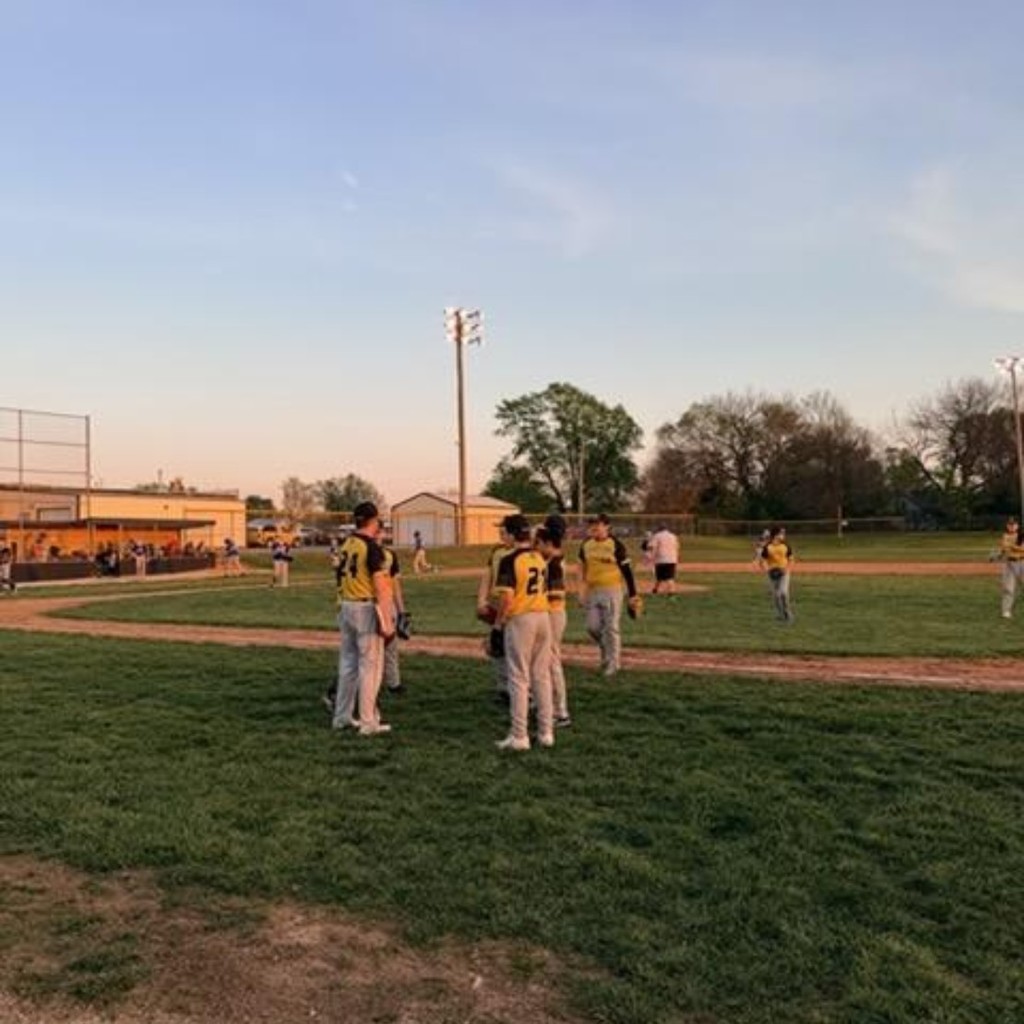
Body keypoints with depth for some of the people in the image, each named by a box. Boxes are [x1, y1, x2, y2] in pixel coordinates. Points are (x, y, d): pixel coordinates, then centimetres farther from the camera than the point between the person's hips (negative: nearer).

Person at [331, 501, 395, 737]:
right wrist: (387, 622, -18)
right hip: (366, 609, -8)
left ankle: (342, 717, 22)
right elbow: (381, 587, -18)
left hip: (345, 608, 8)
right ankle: (368, 723, 3)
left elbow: (344, 579, 11)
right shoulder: (372, 547, -14)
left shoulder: (345, 545, 9)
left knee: (347, 663, 15)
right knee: (370, 665, -1)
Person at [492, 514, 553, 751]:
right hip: (543, 617, 6)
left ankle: (519, 736, 4)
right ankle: (546, 732, 18)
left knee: (519, 678, 1)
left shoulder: (510, 560, -14)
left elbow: (507, 597, -18)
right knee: (542, 676, 12)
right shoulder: (540, 558, 8)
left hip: (520, 620, -6)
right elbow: (544, 590, 9)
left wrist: (498, 623, -5)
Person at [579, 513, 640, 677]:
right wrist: (582, 592, 15)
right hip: (593, 591, 5)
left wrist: (633, 595, -10)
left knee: (611, 627, -2)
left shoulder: (615, 545, -11)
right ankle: (608, 649, 31)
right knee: (593, 627, 4)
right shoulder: (586, 545, 4)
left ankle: (612, 663, 10)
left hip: (612, 590, -5)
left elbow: (626, 570, -9)